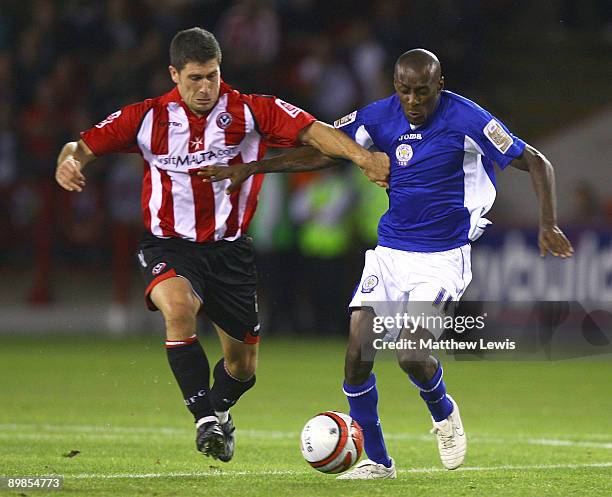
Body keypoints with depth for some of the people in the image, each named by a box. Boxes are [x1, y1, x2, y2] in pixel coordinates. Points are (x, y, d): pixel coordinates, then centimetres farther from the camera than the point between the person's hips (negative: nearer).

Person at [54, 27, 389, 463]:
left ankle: (220, 410, 45)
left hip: (230, 250, 2)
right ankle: (205, 420, -29)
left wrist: (360, 155, -36)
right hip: (170, 247, -2)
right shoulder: (147, 117, -5)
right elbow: (85, 146, -4)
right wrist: (68, 161, -29)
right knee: (178, 307, -36)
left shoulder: (251, 112, -7)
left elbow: (312, 132, -19)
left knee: (243, 366, 9)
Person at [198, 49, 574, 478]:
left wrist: (548, 225, -20)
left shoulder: (467, 119, -13)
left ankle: (444, 413, 15)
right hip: (389, 253, 4)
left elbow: (536, 164, -8)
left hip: (444, 257, -4)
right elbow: (323, 152, 7)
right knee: (357, 356, -7)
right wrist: (250, 169, 2)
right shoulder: (380, 116, -2)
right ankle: (377, 461, 9)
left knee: (411, 355, -20)